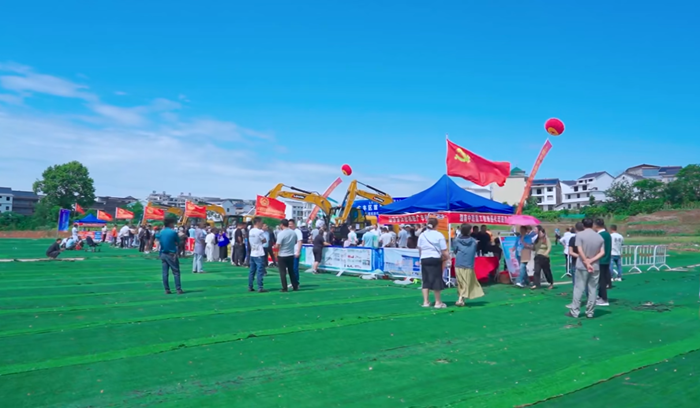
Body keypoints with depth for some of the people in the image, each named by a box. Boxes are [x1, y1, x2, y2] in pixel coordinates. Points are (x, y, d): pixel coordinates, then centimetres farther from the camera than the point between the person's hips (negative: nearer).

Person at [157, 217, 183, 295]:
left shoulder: (161, 232, 6)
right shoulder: (173, 232, -10)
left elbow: (159, 241, 15)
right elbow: (178, 242, -2)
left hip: (163, 254, 6)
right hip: (171, 254, -6)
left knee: (165, 273, 7)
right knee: (176, 272, -2)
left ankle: (167, 290, 8)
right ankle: (178, 289, -4)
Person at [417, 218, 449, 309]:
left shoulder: (422, 235, 6)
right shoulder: (439, 235, -5)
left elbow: (419, 250, 6)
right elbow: (444, 251, -7)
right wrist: (447, 257, 9)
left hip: (424, 259, 4)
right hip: (435, 259, -4)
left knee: (426, 280, 9)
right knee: (436, 280, 4)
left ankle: (426, 302, 10)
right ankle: (438, 302, 10)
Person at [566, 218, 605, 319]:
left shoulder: (580, 235, -6)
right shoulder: (600, 237, 6)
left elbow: (580, 251, -13)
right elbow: (602, 253, -2)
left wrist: (586, 263, -10)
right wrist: (591, 261, -10)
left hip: (582, 266, -3)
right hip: (595, 267, 3)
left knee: (578, 289, 1)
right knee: (592, 291, 8)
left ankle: (574, 312, 3)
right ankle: (590, 312, 12)